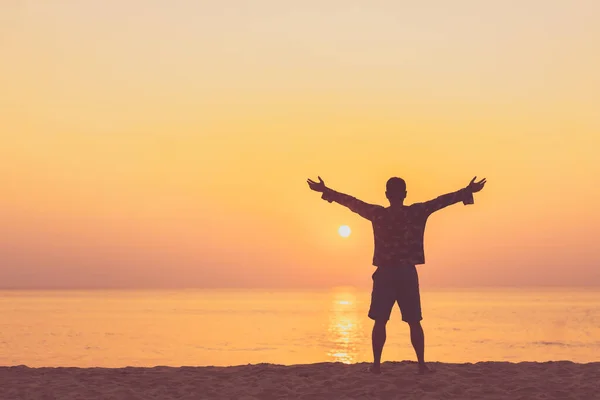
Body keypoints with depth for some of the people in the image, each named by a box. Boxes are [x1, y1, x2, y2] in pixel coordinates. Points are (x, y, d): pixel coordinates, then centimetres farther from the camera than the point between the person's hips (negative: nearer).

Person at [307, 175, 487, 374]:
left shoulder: (377, 213, -2)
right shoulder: (417, 212, -4)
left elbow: (351, 202, 6)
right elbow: (442, 200, 0)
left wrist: (325, 191, 15)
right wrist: (468, 191, 5)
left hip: (384, 273, 0)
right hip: (407, 273, 0)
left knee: (380, 321, 4)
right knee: (414, 322, 5)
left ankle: (377, 364, 3)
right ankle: (422, 364, 3)